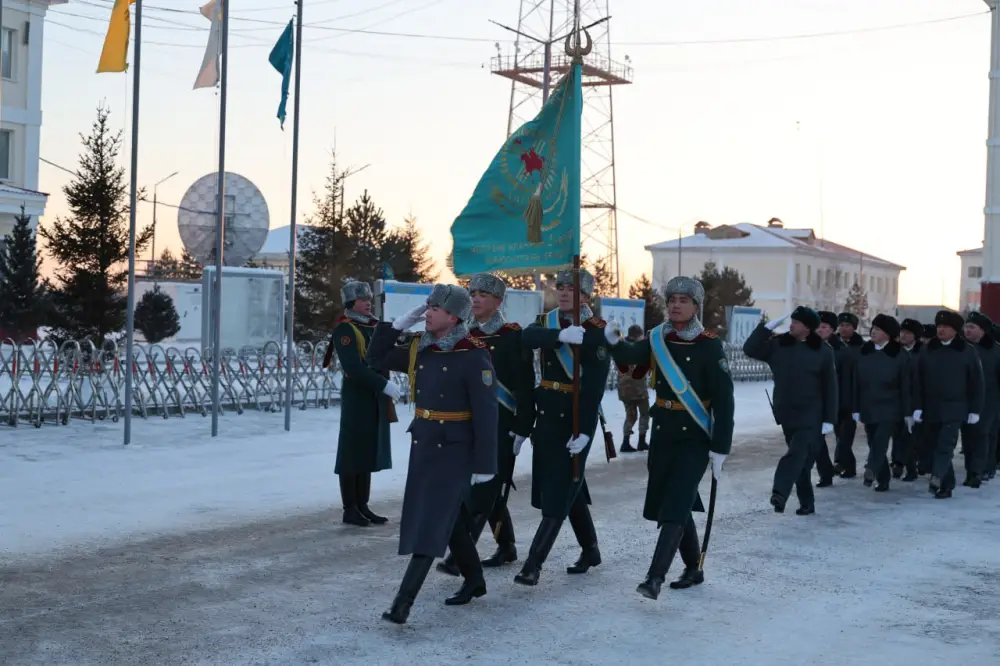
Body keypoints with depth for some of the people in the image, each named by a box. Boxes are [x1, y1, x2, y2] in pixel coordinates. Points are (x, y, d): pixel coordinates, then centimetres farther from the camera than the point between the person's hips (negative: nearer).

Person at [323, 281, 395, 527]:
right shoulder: (344, 330, -11)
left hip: (376, 399, 8)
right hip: (356, 398, -8)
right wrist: (384, 384, -25)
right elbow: (353, 368, -21)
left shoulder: (375, 326, 15)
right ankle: (350, 509, 6)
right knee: (353, 452, -1)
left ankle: (363, 506, 20)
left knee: (369, 451, 12)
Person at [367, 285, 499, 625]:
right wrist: (398, 324, 0)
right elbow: (377, 359, 14)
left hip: (455, 447, -7)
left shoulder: (474, 355, -16)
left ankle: (403, 601, -10)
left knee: (432, 520, -9)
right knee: (449, 516, 17)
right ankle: (474, 580, 34)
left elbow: (486, 413, -17)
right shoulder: (419, 348, 4)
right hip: (422, 442, 7)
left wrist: (484, 464, -17)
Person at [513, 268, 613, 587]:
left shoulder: (598, 332, -9)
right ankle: (590, 550, 31)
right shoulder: (547, 322, 8)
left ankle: (533, 563, -7)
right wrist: (562, 335, -34)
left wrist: (585, 430, -24)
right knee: (569, 486, 15)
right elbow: (527, 337, -17)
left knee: (561, 489, -7)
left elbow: (595, 386, -16)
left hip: (577, 417, -6)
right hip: (547, 415, 6)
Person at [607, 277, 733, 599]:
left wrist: (720, 448, -15)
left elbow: (723, 400, -12)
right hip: (662, 434, 6)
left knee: (676, 506, -11)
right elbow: (629, 355, -14)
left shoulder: (710, 346, -10)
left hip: (696, 438, -6)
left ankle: (655, 577, -13)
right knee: (673, 503, 14)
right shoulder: (657, 339, 4)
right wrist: (614, 340, -36)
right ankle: (693, 569, 30)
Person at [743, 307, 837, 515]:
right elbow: (750, 349, -4)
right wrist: (768, 326, -10)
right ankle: (807, 502, 20)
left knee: (797, 454, -17)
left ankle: (779, 494, -27)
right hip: (787, 414, 4)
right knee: (800, 458, 11)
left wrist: (829, 419, -8)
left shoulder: (822, 351, -6)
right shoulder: (778, 345, 2)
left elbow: (830, 388, -4)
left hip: (811, 415, -4)